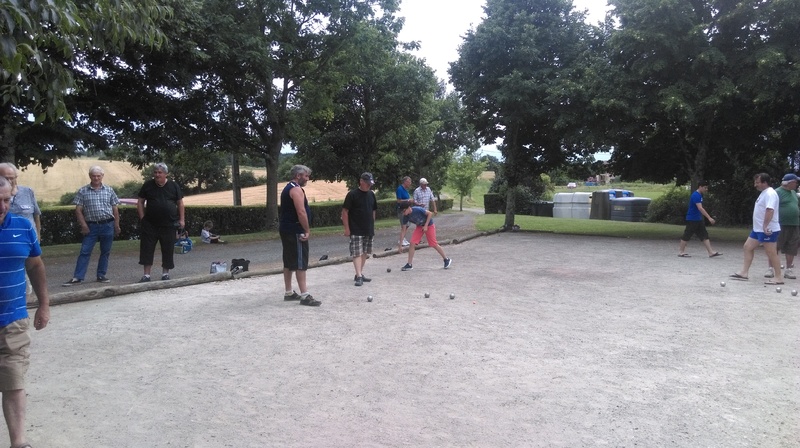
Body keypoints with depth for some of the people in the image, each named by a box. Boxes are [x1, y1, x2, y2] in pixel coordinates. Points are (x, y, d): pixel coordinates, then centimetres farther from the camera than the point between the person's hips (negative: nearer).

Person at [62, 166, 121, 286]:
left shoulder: (109, 190, 6)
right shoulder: (82, 191, 2)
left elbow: (115, 209, 9)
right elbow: (78, 210, 0)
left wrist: (116, 225, 5)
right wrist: (83, 225, -8)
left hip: (108, 225, 1)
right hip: (91, 226, -1)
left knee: (105, 252, 7)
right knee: (85, 252, -2)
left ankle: (101, 275, 18)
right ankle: (77, 278, 0)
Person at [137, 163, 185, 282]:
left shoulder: (173, 186, 3)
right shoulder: (148, 185, 4)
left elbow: (180, 203, 6)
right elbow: (140, 202, 8)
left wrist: (181, 219, 0)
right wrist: (142, 218, -1)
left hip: (169, 224, 0)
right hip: (150, 224, 1)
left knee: (168, 250, 5)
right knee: (147, 249, 0)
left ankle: (165, 273, 19)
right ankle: (146, 275, 8)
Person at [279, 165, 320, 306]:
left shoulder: (288, 188, 18)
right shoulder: (296, 189, -14)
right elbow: (301, 212, -23)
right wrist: (307, 230, -17)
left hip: (286, 229, 11)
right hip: (295, 231, -11)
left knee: (289, 262, 14)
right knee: (300, 263, -9)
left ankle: (289, 292, 22)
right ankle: (305, 296, -9)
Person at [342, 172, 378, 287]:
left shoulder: (371, 194, 9)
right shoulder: (352, 194, -9)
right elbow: (344, 212, -9)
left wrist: (372, 225, 15)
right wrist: (347, 228, -12)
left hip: (369, 230, 6)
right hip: (356, 231, -6)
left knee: (364, 253, 11)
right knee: (357, 253, -9)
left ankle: (360, 273, 21)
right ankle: (359, 276, -11)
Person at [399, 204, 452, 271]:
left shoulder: (417, 210, -32)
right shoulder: (406, 216, -16)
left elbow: (430, 213, -23)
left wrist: (426, 225, -25)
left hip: (429, 225, -5)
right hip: (419, 226, 5)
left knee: (434, 244, -4)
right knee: (412, 243, -9)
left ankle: (447, 260, 14)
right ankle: (409, 265, -2)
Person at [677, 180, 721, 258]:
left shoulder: (700, 195, 12)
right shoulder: (695, 195, -19)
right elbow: (700, 208, -28)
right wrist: (709, 218, -31)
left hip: (698, 219, 10)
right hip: (692, 219, -10)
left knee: (704, 235, 4)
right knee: (687, 235, -1)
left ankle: (711, 252, 3)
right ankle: (681, 252, 9)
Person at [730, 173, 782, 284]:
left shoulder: (769, 194, -17)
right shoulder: (764, 193, 15)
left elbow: (770, 210, -29)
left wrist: (765, 226, -31)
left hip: (767, 230, -11)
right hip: (758, 229, 11)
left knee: (771, 253, -5)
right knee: (748, 247, 11)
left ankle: (778, 278, 1)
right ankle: (744, 273, 15)